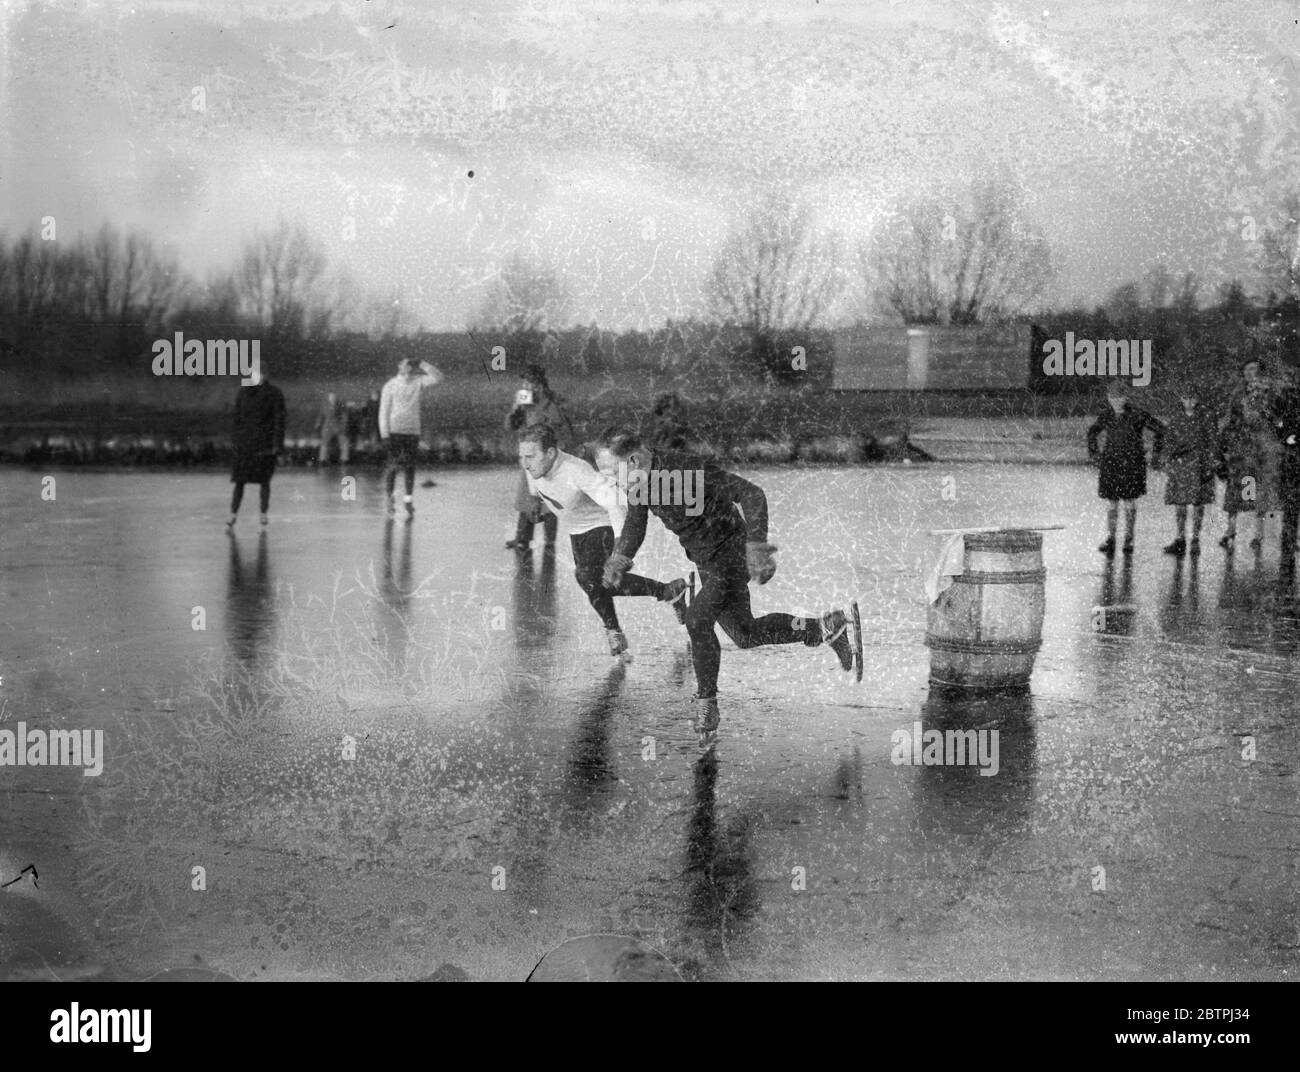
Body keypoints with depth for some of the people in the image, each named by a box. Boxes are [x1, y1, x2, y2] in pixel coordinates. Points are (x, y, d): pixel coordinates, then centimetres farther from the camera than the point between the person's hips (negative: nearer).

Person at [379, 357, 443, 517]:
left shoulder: (418, 382, 8)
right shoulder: (390, 386, 0)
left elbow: (437, 378, -4)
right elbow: (384, 412, -1)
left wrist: (422, 365, -6)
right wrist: (384, 435, -8)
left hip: (413, 432, 3)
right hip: (394, 431, -3)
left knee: (410, 467, 3)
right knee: (393, 466, -2)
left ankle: (409, 499, 8)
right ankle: (389, 499, 6)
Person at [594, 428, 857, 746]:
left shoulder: (687, 470, -32)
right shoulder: (639, 481, -8)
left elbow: (752, 495, -33)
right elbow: (635, 526, 8)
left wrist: (756, 545, -44)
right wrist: (619, 561, -10)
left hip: (733, 554, -9)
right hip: (706, 562, 9)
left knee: (697, 618, -27)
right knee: (745, 634, 18)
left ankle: (706, 704, -10)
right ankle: (827, 627, 37)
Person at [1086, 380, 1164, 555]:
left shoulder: (1137, 415, -10)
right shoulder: (1105, 415, 1)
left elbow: (1160, 430, 0)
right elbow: (1092, 433, 19)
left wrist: (1156, 453, -1)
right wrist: (1092, 452, 9)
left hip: (1132, 463, -3)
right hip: (1110, 462, 3)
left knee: (1130, 504, 4)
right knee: (1111, 503, 2)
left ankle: (1128, 540, 14)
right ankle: (1110, 540, 6)